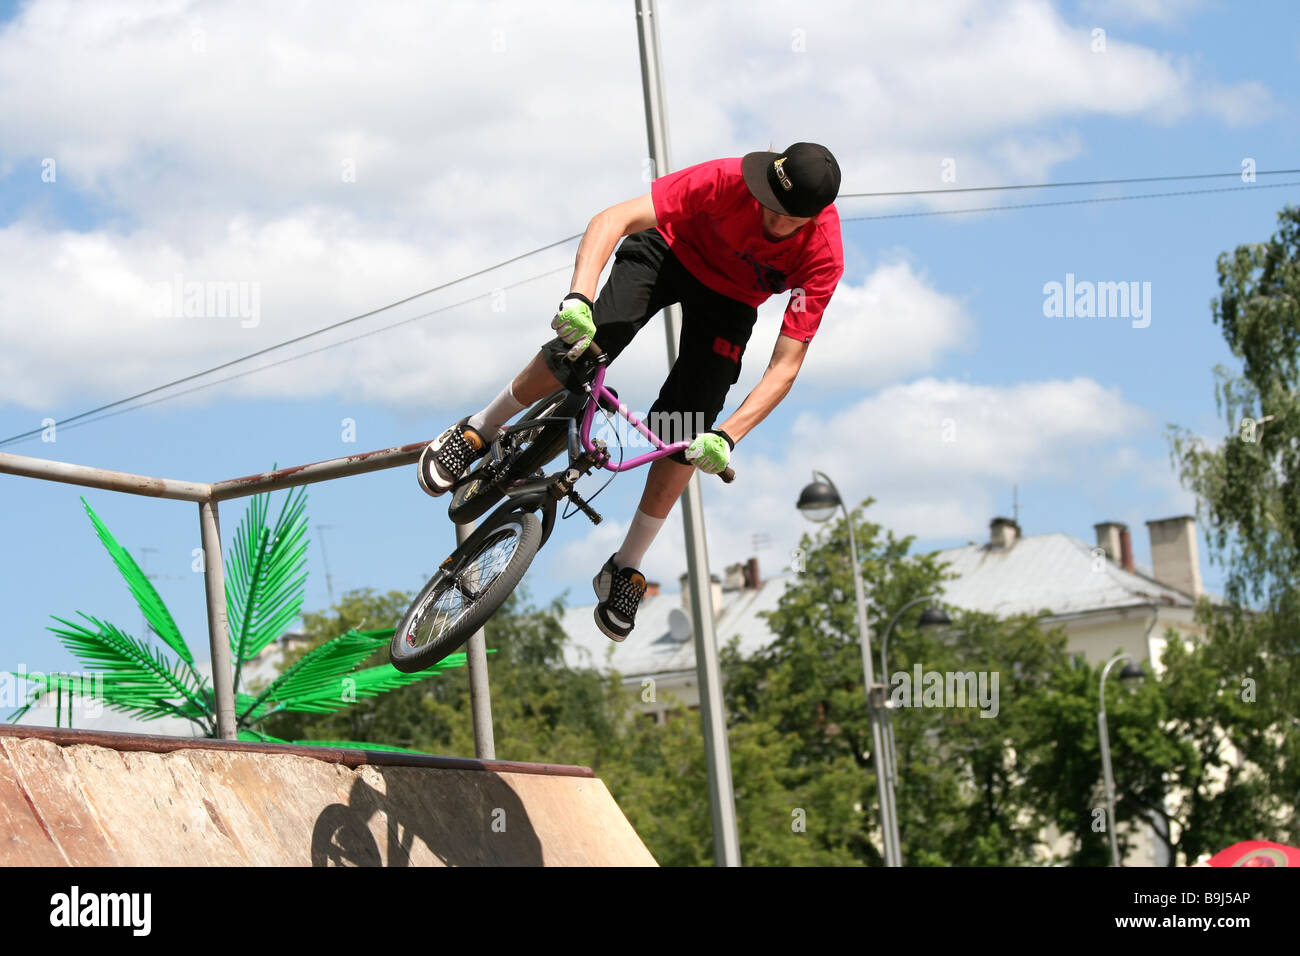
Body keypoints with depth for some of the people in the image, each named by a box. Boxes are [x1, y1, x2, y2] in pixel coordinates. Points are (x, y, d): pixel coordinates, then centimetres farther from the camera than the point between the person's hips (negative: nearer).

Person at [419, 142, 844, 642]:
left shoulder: (823, 257, -32)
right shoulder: (730, 180, -37)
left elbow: (785, 365, -30)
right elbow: (614, 219, -38)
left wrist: (728, 437, -41)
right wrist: (578, 297, -53)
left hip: (730, 298, 1)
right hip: (672, 250, -1)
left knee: (688, 435, -10)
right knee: (583, 347, -23)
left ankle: (626, 568, 7)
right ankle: (478, 431, 3)